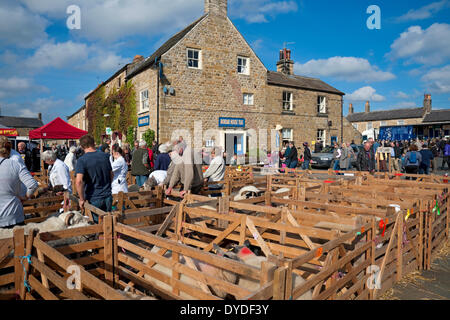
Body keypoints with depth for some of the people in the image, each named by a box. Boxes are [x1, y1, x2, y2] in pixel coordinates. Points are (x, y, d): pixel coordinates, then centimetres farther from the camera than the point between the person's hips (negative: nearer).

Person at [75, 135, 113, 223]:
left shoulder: (82, 160, -12)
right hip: (108, 196, 4)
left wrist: (82, 199, -13)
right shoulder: (105, 156, 2)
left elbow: (79, 181, -23)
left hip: (94, 198, -4)